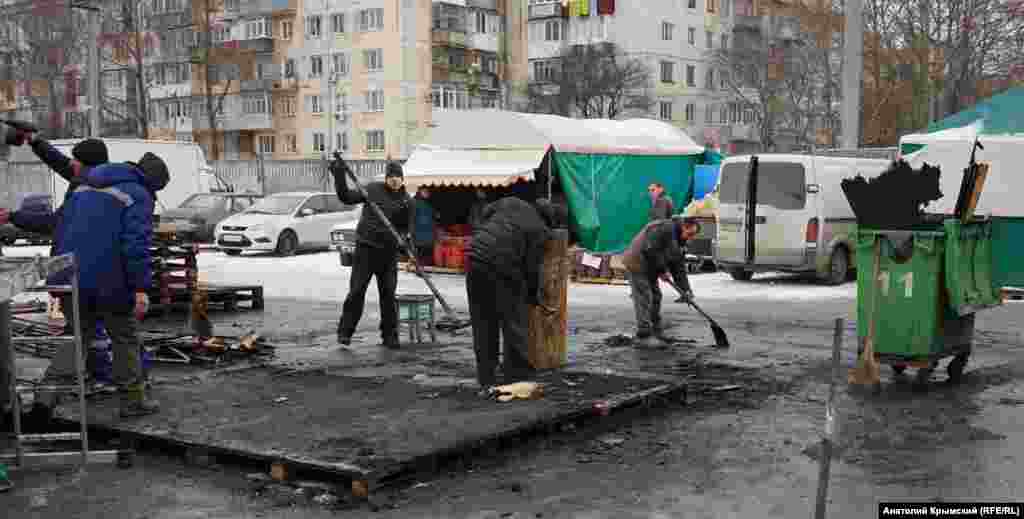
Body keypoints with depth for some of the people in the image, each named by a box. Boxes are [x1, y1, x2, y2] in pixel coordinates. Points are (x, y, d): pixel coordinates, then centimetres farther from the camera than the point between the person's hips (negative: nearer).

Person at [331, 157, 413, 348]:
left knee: (388, 294, 6)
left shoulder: (406, 201, 3)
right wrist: (339, 176, -3)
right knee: (356, 291, -3)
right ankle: (345, 332, 6)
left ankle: (390, 335, 16)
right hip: (366, 248, -1)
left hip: (389, 252, 1)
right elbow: (346, 197, 7)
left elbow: (406, 229, 7)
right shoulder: (373, 189, 2)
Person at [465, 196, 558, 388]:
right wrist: (534, 295, 13)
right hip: (503, 267, -6)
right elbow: (531, 268, -1)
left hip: (476, 258, 6)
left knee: (483, 322, 12)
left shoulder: (511, 202, 17)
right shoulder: (540, 231, 3)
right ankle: (517, 375, 9)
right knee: (514, 322, 6)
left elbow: (485, 213, 25)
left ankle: (486, 375, 17)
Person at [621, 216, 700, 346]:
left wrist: (686, 289, -3)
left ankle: (656, 331, 27)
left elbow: (679, 268, 7)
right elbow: (651, 251, -29)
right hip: (637, 265, -10)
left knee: (655, 297, 15)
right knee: (644, 298, -12)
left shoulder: (680, 243, 9)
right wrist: (663, 270, -19)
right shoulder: (663, 229, -22)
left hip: (650, 268, 10)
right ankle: (643, 335, -10)